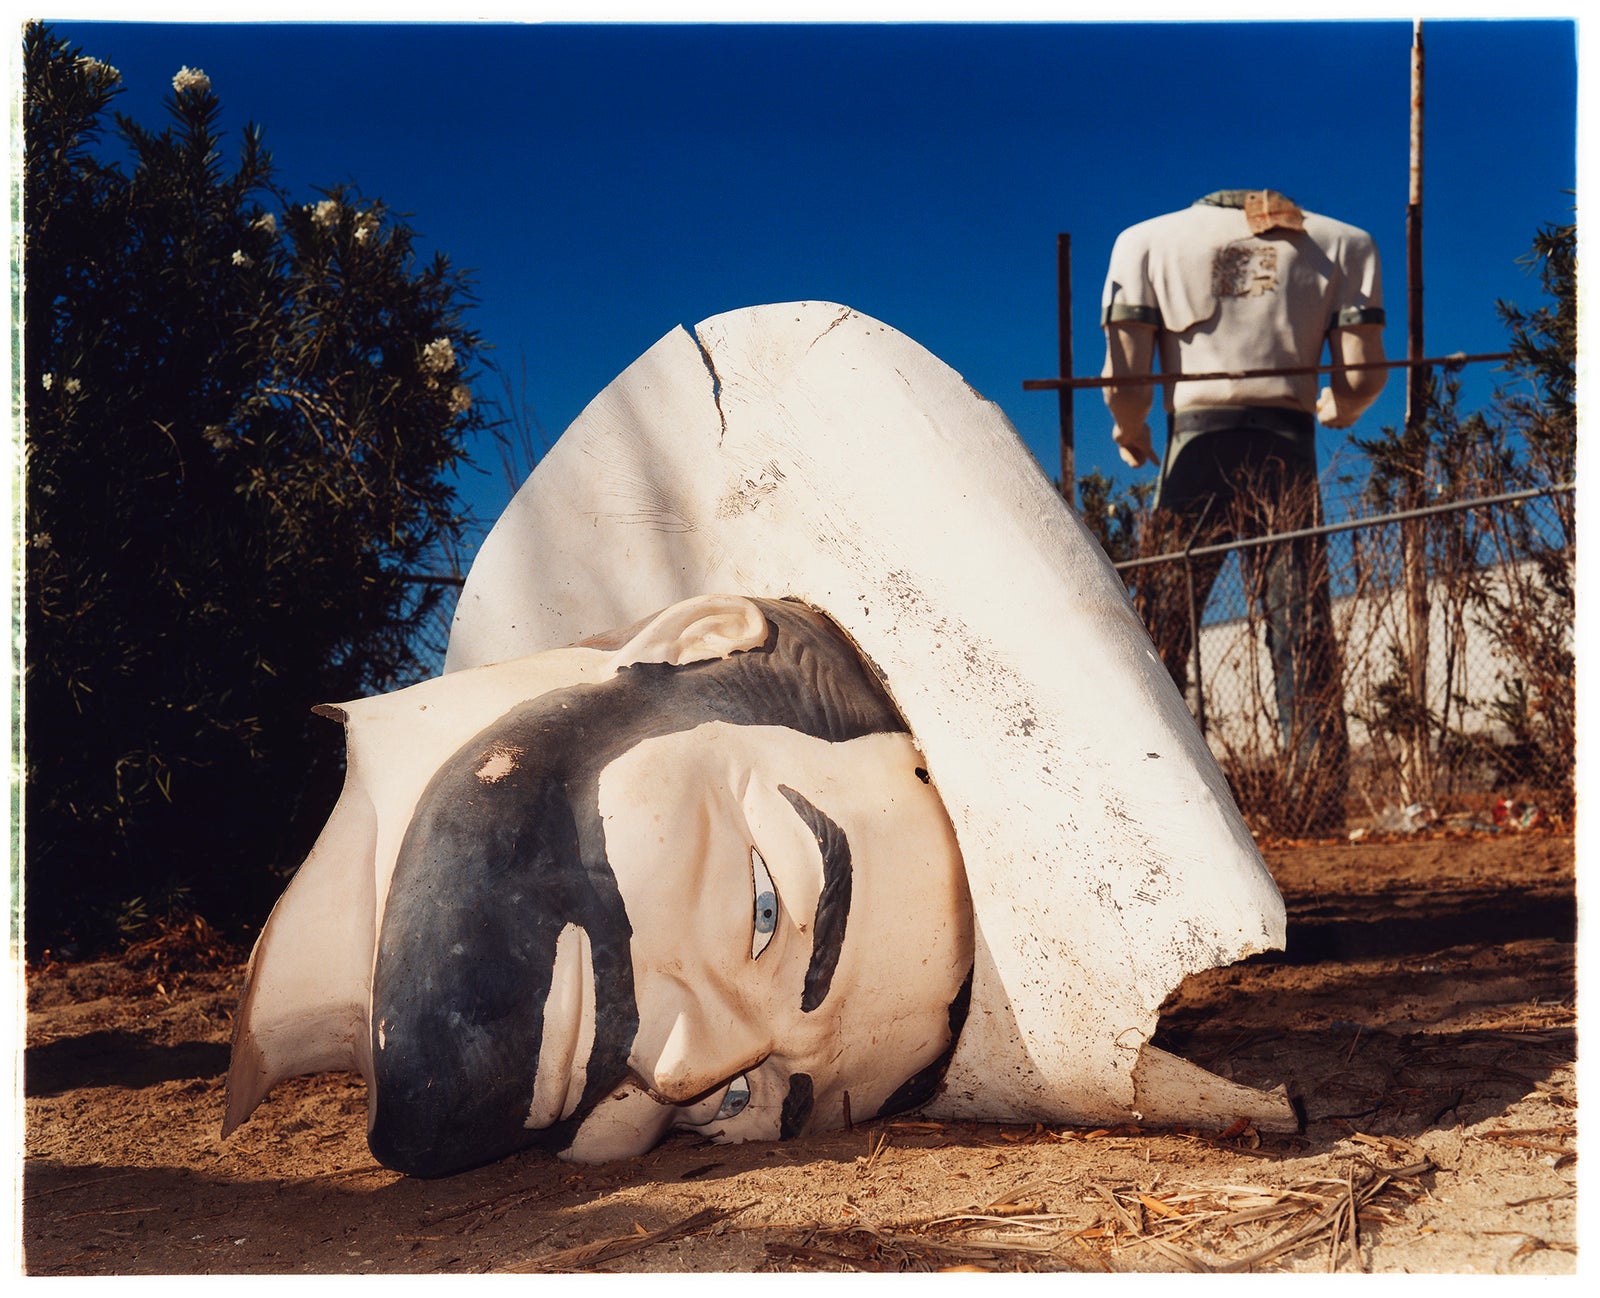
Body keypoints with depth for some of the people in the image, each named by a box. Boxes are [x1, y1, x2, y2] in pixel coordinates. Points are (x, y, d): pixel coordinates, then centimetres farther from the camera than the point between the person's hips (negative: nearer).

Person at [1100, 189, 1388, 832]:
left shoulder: (1146, 240, 13)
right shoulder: (1342, 242, 15)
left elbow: (1124, 381, 1)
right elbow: (1362, 377, 6)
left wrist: (1128, 433, 21)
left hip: (1197, 446, -1)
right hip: (1289, 453, 1)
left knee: (1158, 635, 3)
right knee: (1304, 642, 4)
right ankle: (1322, 811, 1)